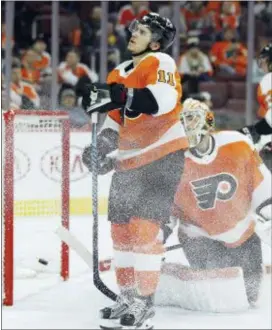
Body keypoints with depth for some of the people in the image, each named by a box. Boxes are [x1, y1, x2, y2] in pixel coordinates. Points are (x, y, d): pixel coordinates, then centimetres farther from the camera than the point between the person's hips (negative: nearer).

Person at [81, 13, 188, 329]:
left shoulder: (160, 63, -10)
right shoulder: (118, 74, 14)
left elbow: (164, 99, -29)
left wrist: (122, 97, -34)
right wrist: (100, 146, 8)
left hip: (163, 156, -8)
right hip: (129, 159, 9)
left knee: (145, 226, -15)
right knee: (121, 227, 12)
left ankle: (144, 304, -12)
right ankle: (127, 296, 24)